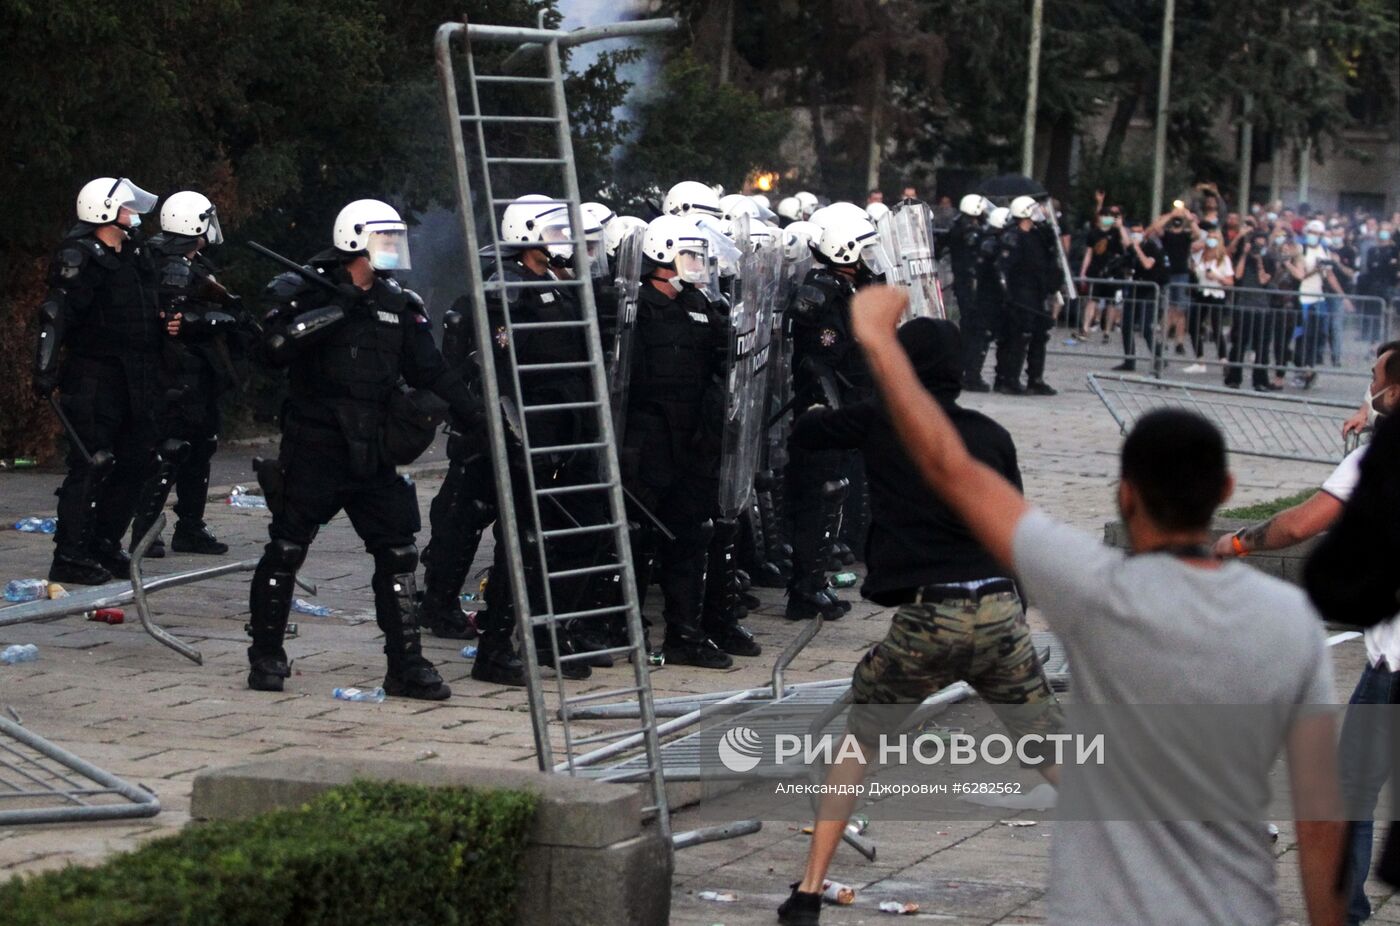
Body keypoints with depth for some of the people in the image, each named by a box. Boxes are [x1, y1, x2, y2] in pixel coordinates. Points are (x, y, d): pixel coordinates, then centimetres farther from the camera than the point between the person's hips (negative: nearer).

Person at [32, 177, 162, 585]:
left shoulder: (136, 253, 14)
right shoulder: (81, 258, -12)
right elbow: (56, 314, -20)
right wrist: (46, 370, -27)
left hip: (134, 380, 9)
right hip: (94, 378, -9)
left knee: (134, 461, 10)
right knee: (91, 465, -10)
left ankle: (104, 546, 21)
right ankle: (69, 556, -7)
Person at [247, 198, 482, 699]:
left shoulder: (397, 304, 10)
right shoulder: (307, 292, -5)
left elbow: (431, 370, 9)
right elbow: (275, 346, -20)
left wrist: (476, 414, -1)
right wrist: (328, 314, -28)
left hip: (372, 452, 5)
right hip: (312, 447, -5)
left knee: (398, 553, 0)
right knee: (286, 550, 2)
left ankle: (406, 664, 5)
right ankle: (266, 657, 15)